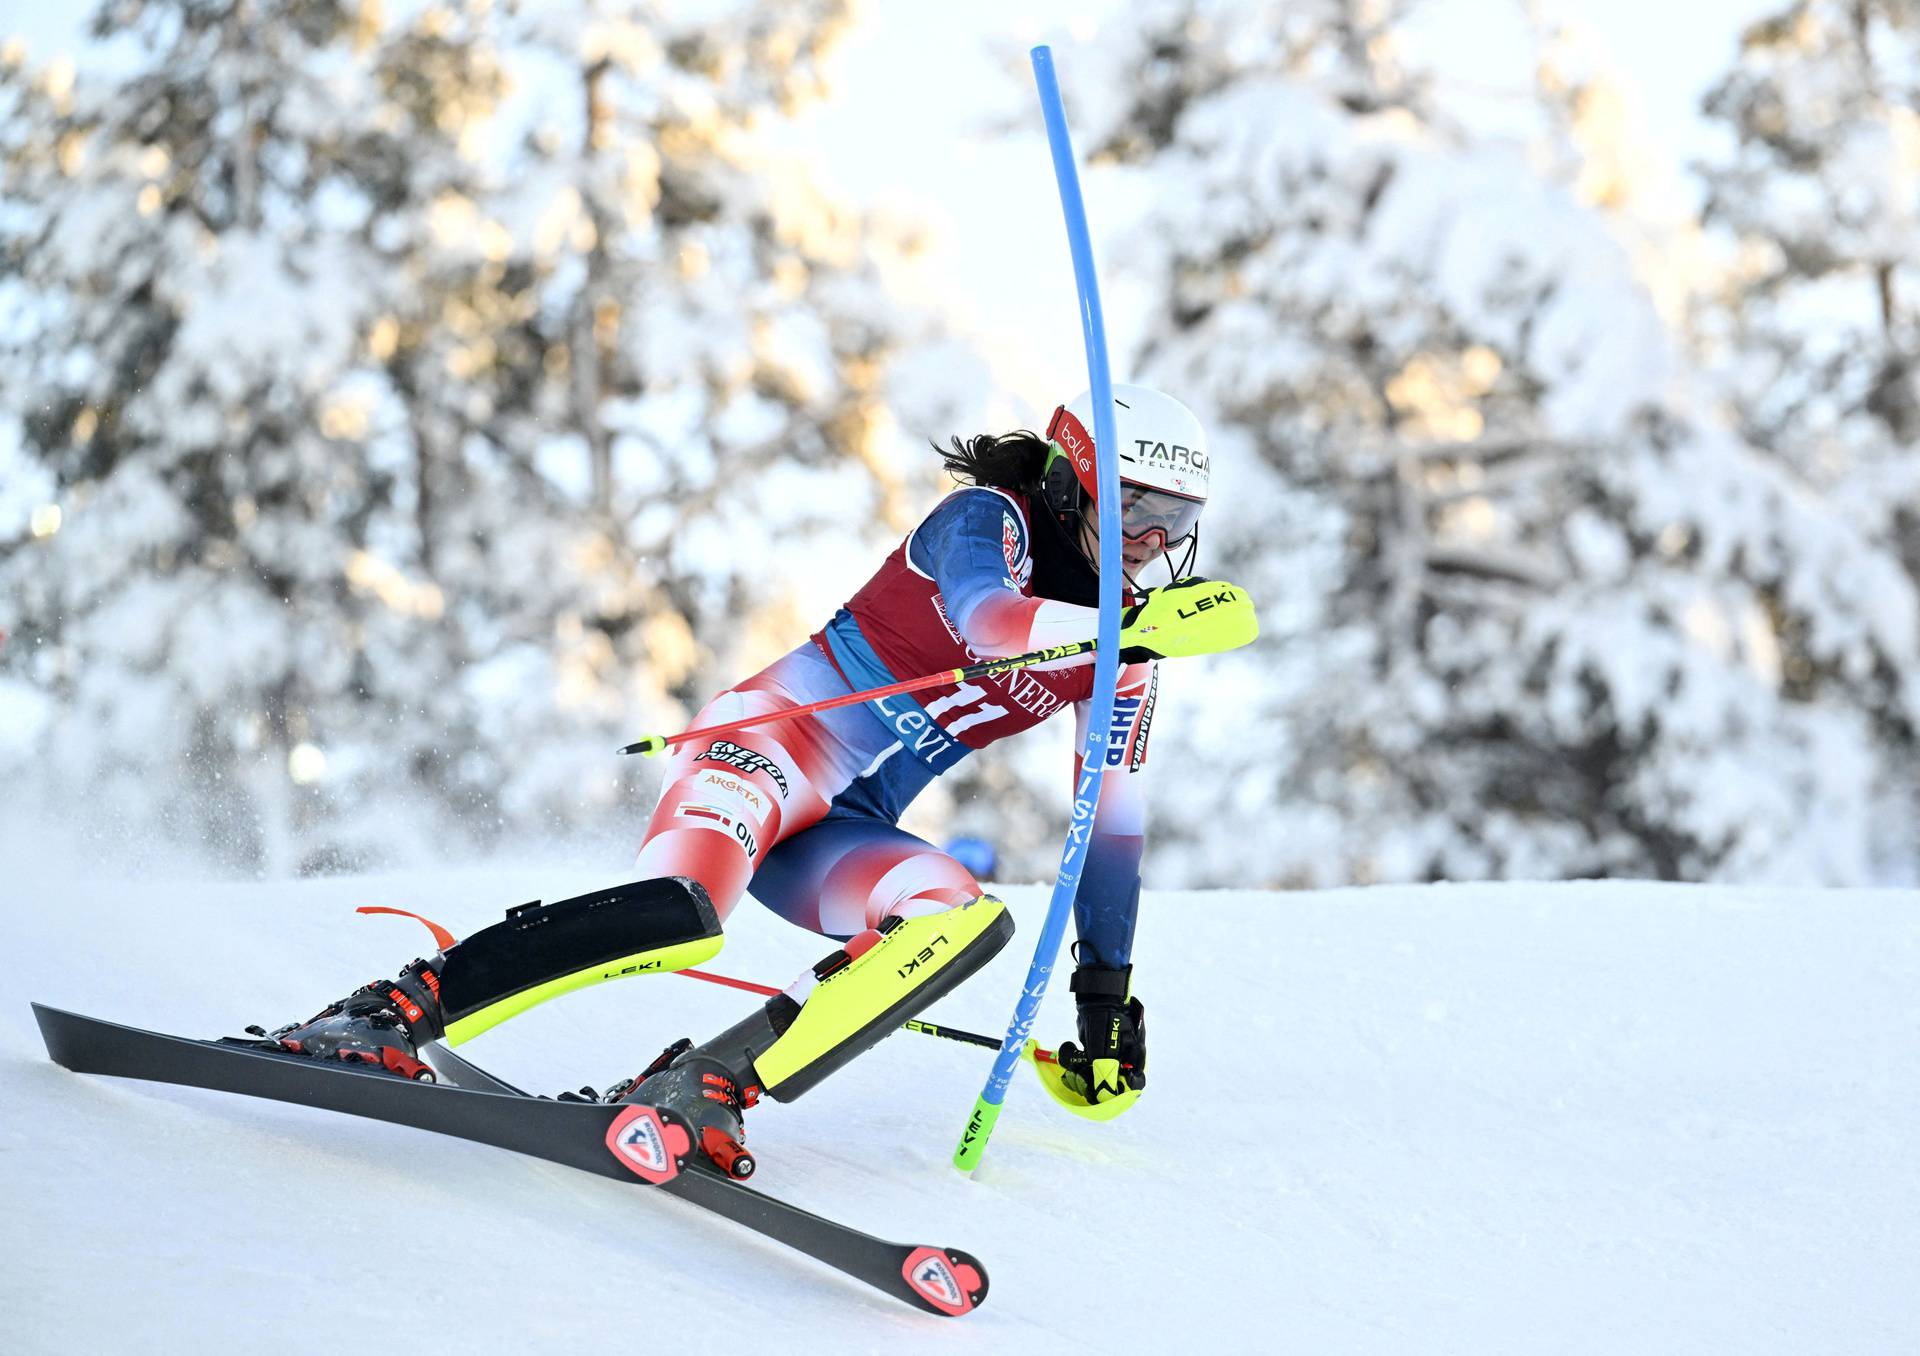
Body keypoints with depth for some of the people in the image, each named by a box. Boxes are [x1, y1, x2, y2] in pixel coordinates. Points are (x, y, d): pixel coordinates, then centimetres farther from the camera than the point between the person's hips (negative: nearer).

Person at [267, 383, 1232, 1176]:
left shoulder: (1121, 652, 10)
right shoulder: (990, 518, -7)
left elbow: (1113, 822, 14)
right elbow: (983, 617, -30)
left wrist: (1108, 992, 12)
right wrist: (1138, 626, -44)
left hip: (850, 827, 6)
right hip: (783, 739, -6)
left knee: (972, 922, -26)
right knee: (683, 912, -35)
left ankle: (710, 1083, -30)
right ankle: (400, 1009, -23)